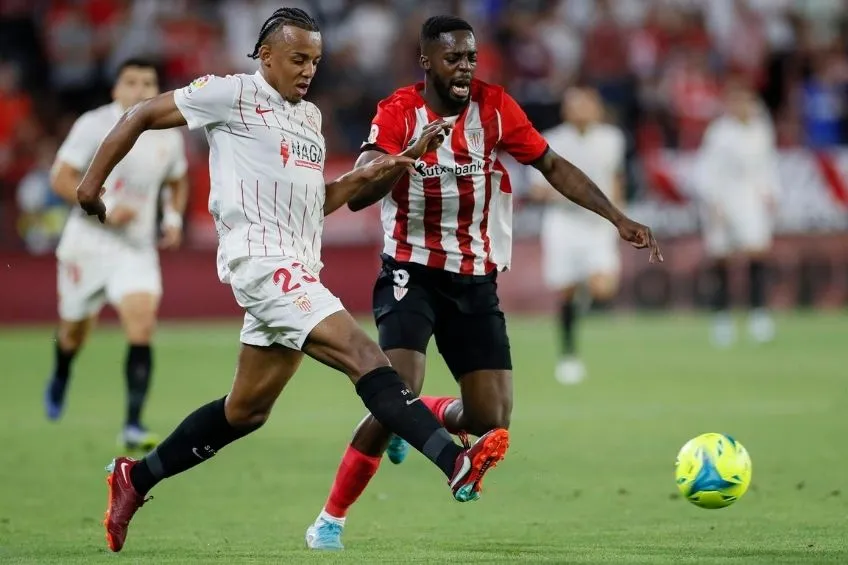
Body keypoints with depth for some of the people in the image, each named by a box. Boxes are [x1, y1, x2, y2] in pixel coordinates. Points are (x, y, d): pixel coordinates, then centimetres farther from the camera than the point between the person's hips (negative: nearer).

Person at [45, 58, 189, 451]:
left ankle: (133, 426, -18)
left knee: (142, 326, -18)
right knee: (75, 330, 14)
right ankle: (60, 379, 50)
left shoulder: (167, 135, 3)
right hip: (89, 241, -2)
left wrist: (173, 217, 4)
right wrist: (104, 207, -23)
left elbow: (177, 182, 22)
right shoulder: (94, 125, -10)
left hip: (137, 248, 2)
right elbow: (61, 179, -12)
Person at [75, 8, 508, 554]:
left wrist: (363, 177, 10)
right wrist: (92, 182, 4)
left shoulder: (311, 115, 20)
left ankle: (134, 479, 28)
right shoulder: (233, 94, -3)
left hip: (299, 272, 9)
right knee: (365, 355, -22)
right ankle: (457, 463, -33)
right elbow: (142, 116, 2)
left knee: (246, 411, 14)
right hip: (262, 260, -9)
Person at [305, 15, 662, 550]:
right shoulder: (399, 111, -11)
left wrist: (618, 218, -3)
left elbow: (554, 166, 5)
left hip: (477, 280, 4)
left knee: (492, 420, -3)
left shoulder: (495, 106, -3)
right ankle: (331, 518, -6)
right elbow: (356, 195, -22)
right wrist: (409, 154, -40)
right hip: (413, 271, -4)